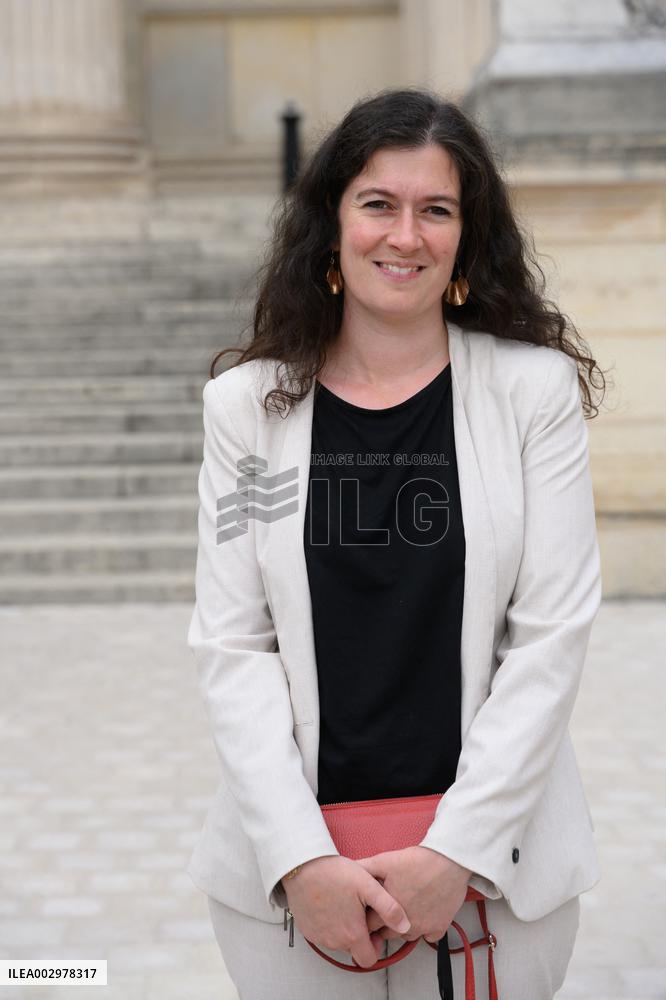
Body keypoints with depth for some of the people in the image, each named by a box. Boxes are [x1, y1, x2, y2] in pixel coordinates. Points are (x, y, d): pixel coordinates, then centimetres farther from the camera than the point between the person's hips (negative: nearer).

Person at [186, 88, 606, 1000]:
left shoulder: (535, 390, -3)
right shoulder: (248, 405, -1)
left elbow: (553, 634, -7)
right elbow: (232, 647, -4)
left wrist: (459, 847, -12)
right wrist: (300, 859, -12)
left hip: (494, 857, 0)